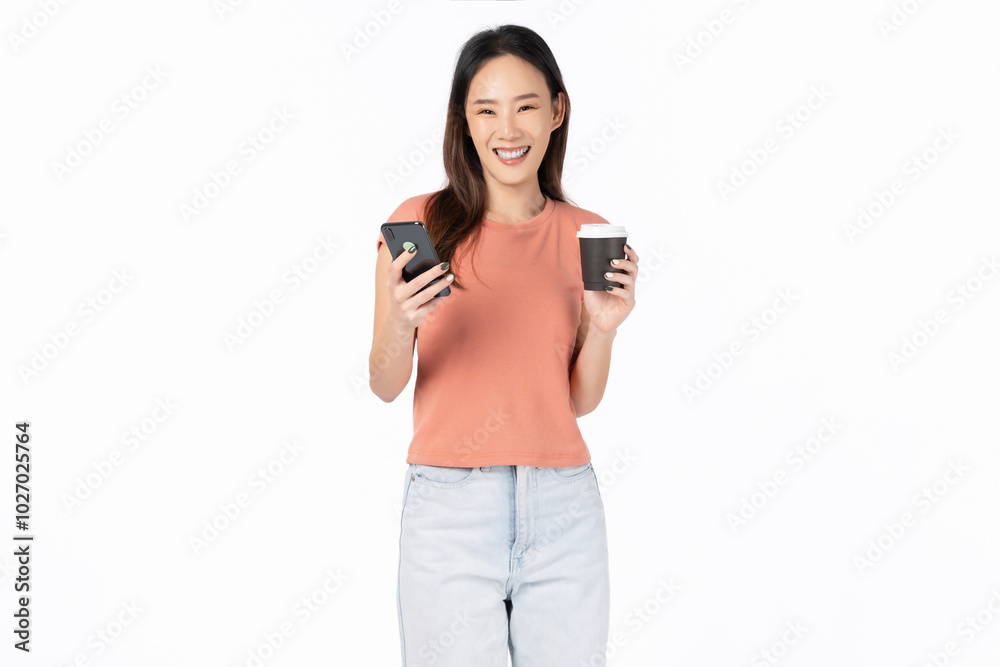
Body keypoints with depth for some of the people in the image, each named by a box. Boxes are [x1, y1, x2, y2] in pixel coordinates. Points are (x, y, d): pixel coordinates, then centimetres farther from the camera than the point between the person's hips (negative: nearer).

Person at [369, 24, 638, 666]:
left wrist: (603, 328, -8)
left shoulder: (588, 236, 6)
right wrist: (398, 322, -18)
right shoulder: (422, 222, -1)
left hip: (565, 509, 2)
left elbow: (582, 400, 9)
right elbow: (386, 386, 1)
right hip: (451, 507, -2)